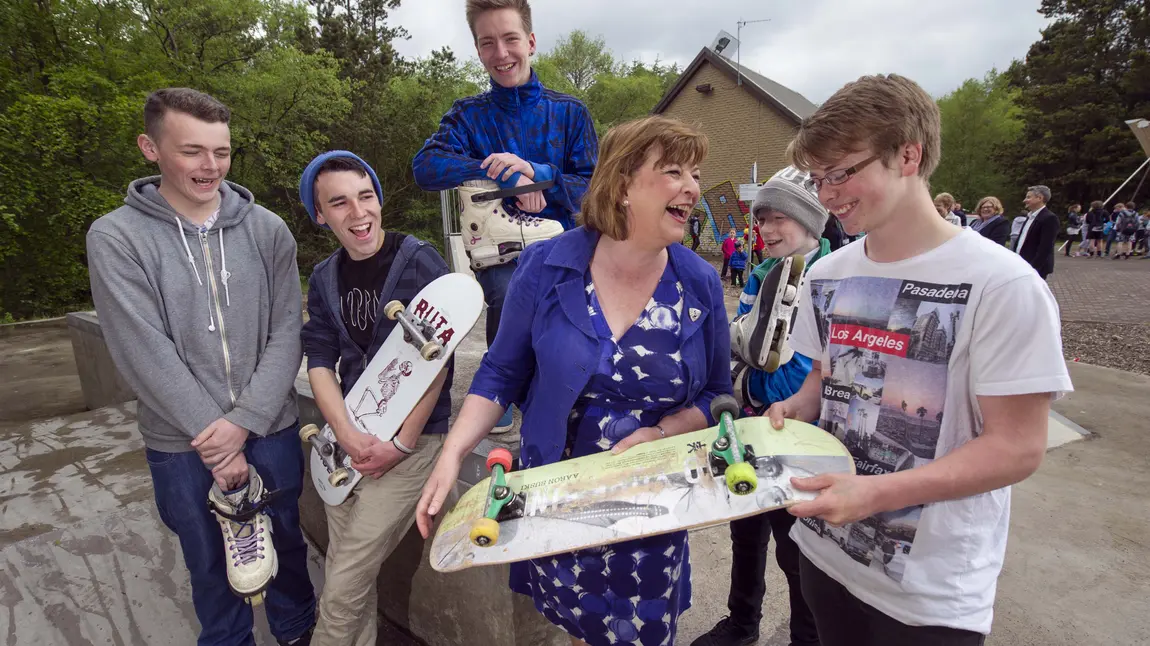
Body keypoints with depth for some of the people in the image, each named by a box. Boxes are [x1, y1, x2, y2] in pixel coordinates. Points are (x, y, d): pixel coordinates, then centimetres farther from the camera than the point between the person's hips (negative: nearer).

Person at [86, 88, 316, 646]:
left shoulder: (267, 230, -2)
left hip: (271, 429, 1)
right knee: (211, 564, 18)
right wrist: (211, 437, -15)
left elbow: (286, 334, -5)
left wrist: (244, 421, -14)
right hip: (181, 445, -1)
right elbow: (144, 352, -13)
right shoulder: (116, 238, -6)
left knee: (286, 545, 19)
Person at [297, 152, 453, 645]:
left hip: (411, 437, -5)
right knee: (346, 573, 15)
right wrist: (349, 435, -10)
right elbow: (319, 362, 4)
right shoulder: (323, 279, 7)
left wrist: (402, 443, -14)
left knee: (342, 590, -2)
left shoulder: (419, 261, -11)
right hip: (348, 438, 5)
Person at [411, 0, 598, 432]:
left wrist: (535, 172, -17)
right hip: (500, 252, -1)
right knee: (511, 286, -33)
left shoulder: (570, 112, 10)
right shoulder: (468, 115, 10)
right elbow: (425, 166, -9)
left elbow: (593, 191, 1)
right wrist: (507, 177, -19)